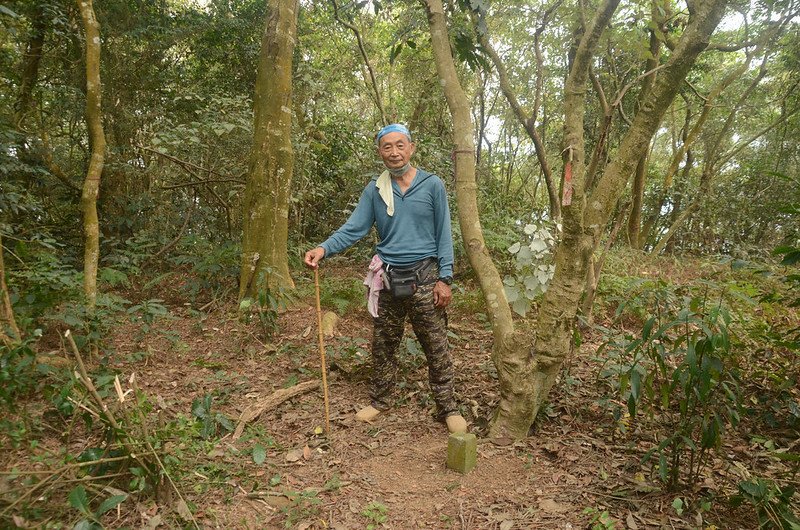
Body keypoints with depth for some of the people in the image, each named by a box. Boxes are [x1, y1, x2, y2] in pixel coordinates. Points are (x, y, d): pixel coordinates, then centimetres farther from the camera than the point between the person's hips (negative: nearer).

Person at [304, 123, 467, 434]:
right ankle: (379, 401, 31)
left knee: (437, 348, 4)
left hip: (424, 279, -2)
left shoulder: (432, 185, -2)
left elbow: (443, 234, -2)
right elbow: (353, 229, -3)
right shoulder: (374, 190, 4)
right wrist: (324, 249, -21)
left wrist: (445, 278, -8)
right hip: (388, 280, 3)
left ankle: (448, 408, 18)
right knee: (383, 346, 14)